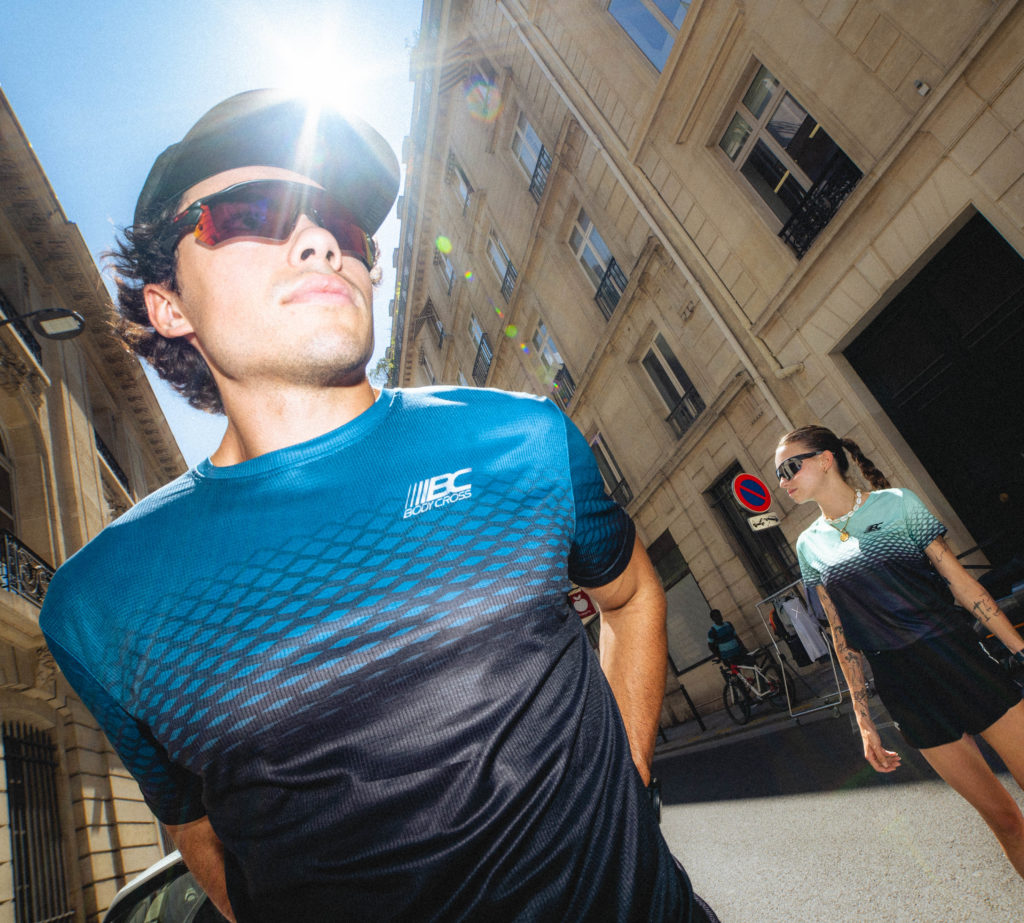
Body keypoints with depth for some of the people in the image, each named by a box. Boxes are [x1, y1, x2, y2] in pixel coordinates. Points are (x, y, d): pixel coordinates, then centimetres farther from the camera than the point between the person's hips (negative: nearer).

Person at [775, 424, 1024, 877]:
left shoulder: (896, 502, -1)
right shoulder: (810, 545, 5)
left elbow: (959, 580, 0)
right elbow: (843, 636, 7)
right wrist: (865, 722, 7)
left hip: (959, 658, -1)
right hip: (904, 690, 1)